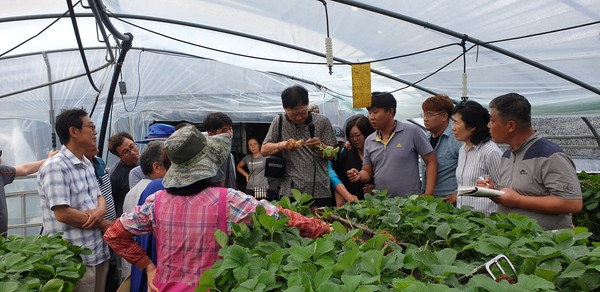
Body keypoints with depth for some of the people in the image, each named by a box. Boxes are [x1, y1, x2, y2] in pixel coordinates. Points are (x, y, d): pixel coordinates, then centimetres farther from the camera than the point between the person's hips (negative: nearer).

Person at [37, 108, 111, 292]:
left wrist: (100, 211, -11)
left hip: (99, 251, 8)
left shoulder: (87, 164, 12)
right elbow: (63, 214, -21)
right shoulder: (55, 166, -16)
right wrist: (103, 223, -9)